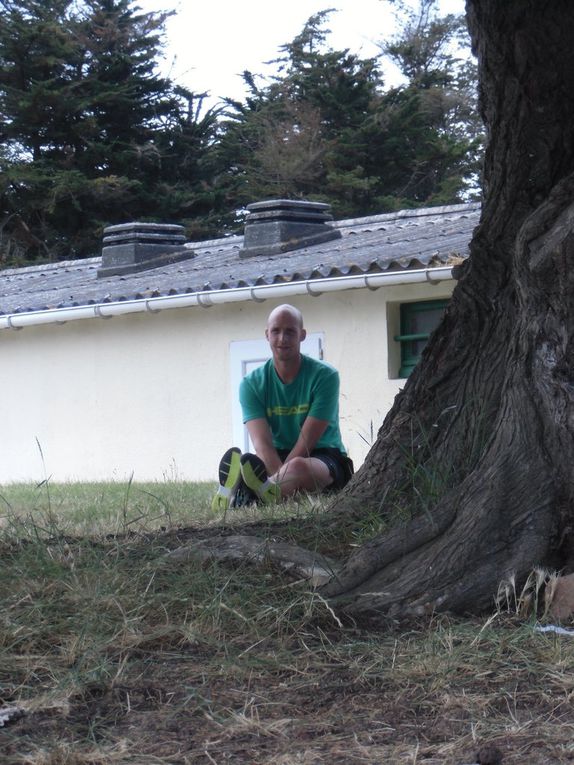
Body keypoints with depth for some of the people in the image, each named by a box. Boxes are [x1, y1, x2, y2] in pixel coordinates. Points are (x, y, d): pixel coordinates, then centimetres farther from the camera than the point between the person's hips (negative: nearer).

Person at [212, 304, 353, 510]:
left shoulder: (324, 376, -8)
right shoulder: (252, 383, 0)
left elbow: (307, 441, -15)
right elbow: (262, 443, -14)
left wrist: (281, 477, -27)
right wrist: (280, 475, -34)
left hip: (324, 456, -5)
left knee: (298, 466, -40)